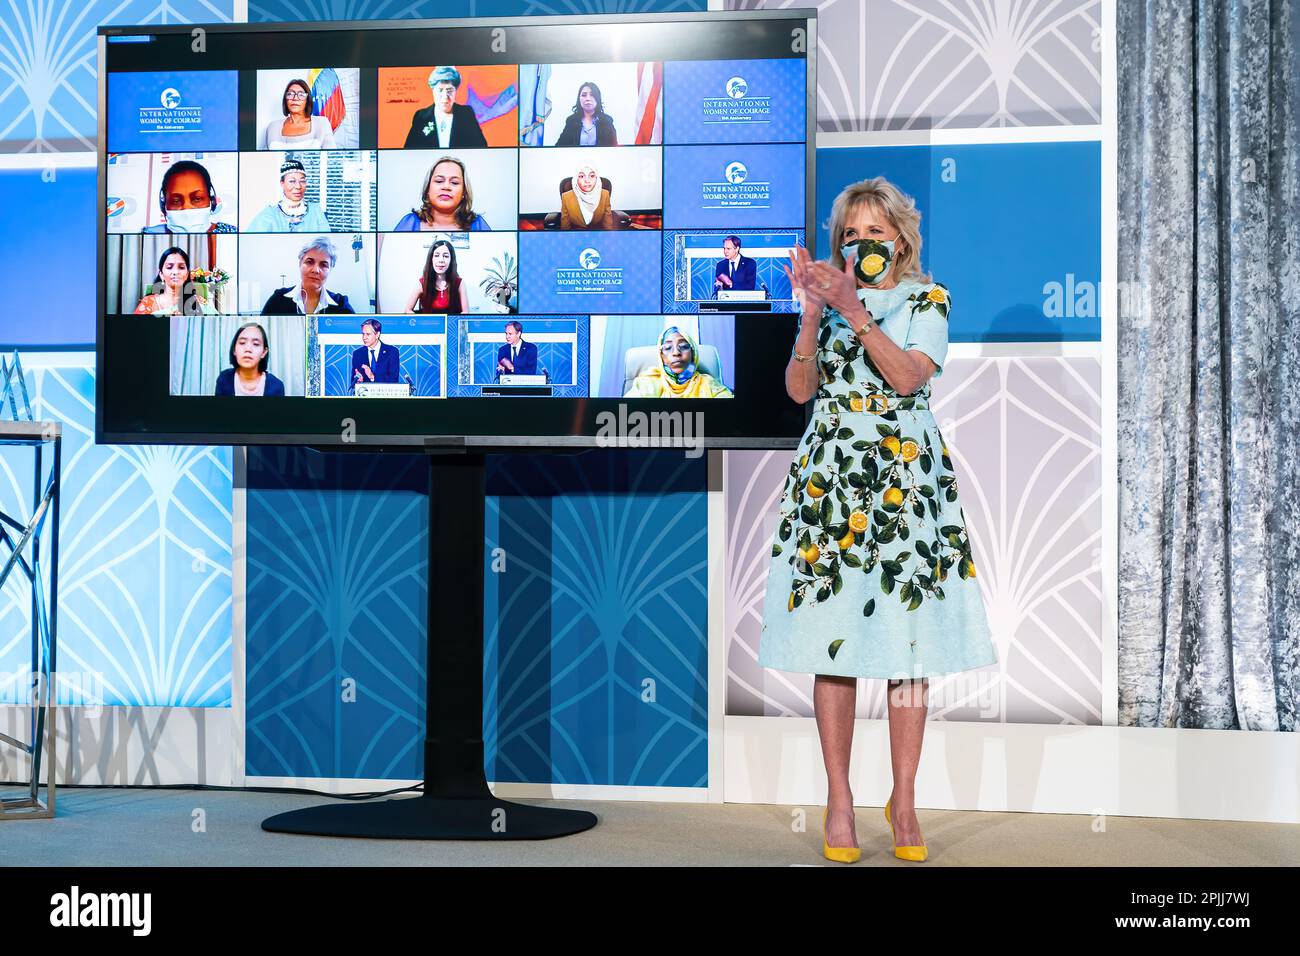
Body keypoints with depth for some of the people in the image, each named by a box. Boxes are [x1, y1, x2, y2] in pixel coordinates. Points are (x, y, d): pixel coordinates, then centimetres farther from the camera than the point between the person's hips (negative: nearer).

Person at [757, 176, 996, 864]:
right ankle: (838, 800, 5)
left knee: (909, 639, -2)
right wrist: (813, 316, -13)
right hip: (829, 477, 1)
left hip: (907, 477, -1)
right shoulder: (829, 295, 12)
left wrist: (855, 312, -18)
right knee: (832, 634, -2)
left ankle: (903, 801, 7)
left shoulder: (927, 299, 6)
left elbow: (909, 376, -11)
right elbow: (799, 390, 0)